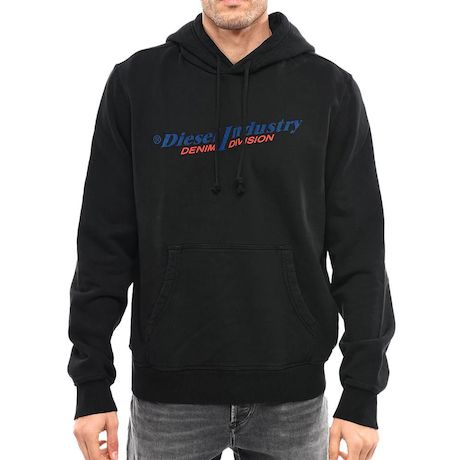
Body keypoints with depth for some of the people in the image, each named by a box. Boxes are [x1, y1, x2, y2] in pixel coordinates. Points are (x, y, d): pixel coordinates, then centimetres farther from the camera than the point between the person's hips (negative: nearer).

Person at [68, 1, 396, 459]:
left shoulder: (331, 89, -1)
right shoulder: (135, 82, 0)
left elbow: (359, 249, -2)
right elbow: (105, 242, 0)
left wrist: (362, 392, -5)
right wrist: (92, 381, -1)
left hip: (291, 390, 0)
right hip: (168, 387, 1)